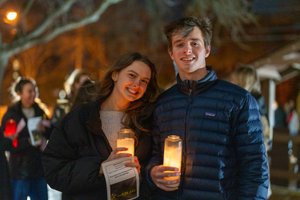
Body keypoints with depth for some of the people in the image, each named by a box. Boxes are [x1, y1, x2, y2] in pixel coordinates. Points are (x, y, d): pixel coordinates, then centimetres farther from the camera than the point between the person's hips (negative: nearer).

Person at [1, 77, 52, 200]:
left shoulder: (39, 111, 10)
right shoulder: (11, 114, -7)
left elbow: (51, 134, 7)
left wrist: (44, 129, -15)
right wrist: (28, 141, -23)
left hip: (39, 166, 5)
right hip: (20, 168, -5)